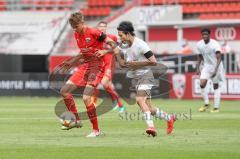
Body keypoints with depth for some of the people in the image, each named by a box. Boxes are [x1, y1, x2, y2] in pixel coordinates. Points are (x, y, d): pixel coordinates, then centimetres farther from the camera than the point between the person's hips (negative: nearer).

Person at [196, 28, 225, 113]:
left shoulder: (215, 44, -21)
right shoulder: (199, 44, -4)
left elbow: (219, 58, -23)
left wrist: (216, 70, -32)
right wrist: (198, 68, 9)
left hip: (216, 66, -4)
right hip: (206, 66, 4)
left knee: (216, 86, 2)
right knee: (202, 84, -12)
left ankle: (216, 107, 7)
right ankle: (206, 104, 4)